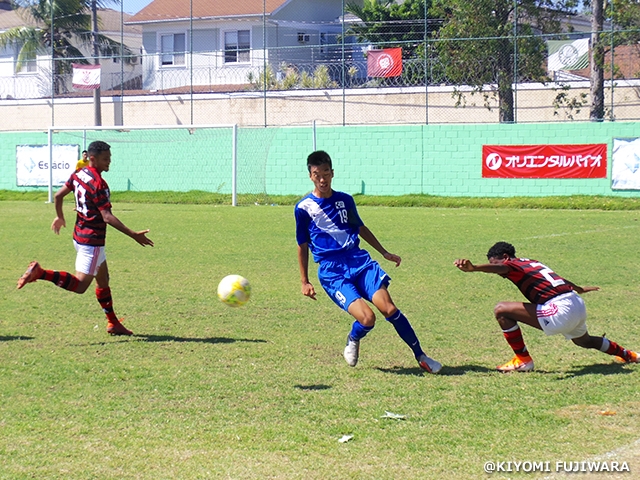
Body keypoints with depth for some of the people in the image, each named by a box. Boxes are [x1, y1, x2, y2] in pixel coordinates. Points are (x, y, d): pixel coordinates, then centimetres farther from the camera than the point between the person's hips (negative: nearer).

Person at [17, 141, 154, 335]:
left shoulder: (78, 175, 4)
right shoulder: (98, 184, -22)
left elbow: (58, 195, 14)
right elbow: (107, 217, -27)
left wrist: (60, 217, 32)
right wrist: (133, 235, -25)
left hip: (80, 235, 10)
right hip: (92, 241, -10)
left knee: (103, 279, 17)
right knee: (80, 285, -7)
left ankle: (113, 323, 22)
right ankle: (40, 273, -15)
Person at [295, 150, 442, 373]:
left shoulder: (344, 200, 10)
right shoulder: (303, 208, 0)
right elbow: (302, 246, 8)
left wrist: (384, 252, 28)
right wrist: (304, 282, 8)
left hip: (359, 260, 3)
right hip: (331, 271, -3)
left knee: (389, 308, -14)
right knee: (367, 317, -21)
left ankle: (421, 356, -1)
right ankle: (353, 341, 15)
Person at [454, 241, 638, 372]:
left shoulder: (513, 264, -3)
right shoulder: (531, 263, 22)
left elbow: (502, 268, -28)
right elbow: (557, 278, 38)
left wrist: (473, 267, -47)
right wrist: (578, 288, 57)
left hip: (561, 310, -10)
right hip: (578, 304, 10)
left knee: (502, 310, -8)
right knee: (584, 341, 41)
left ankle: (523, 359, 0)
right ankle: (627, 355, 62)